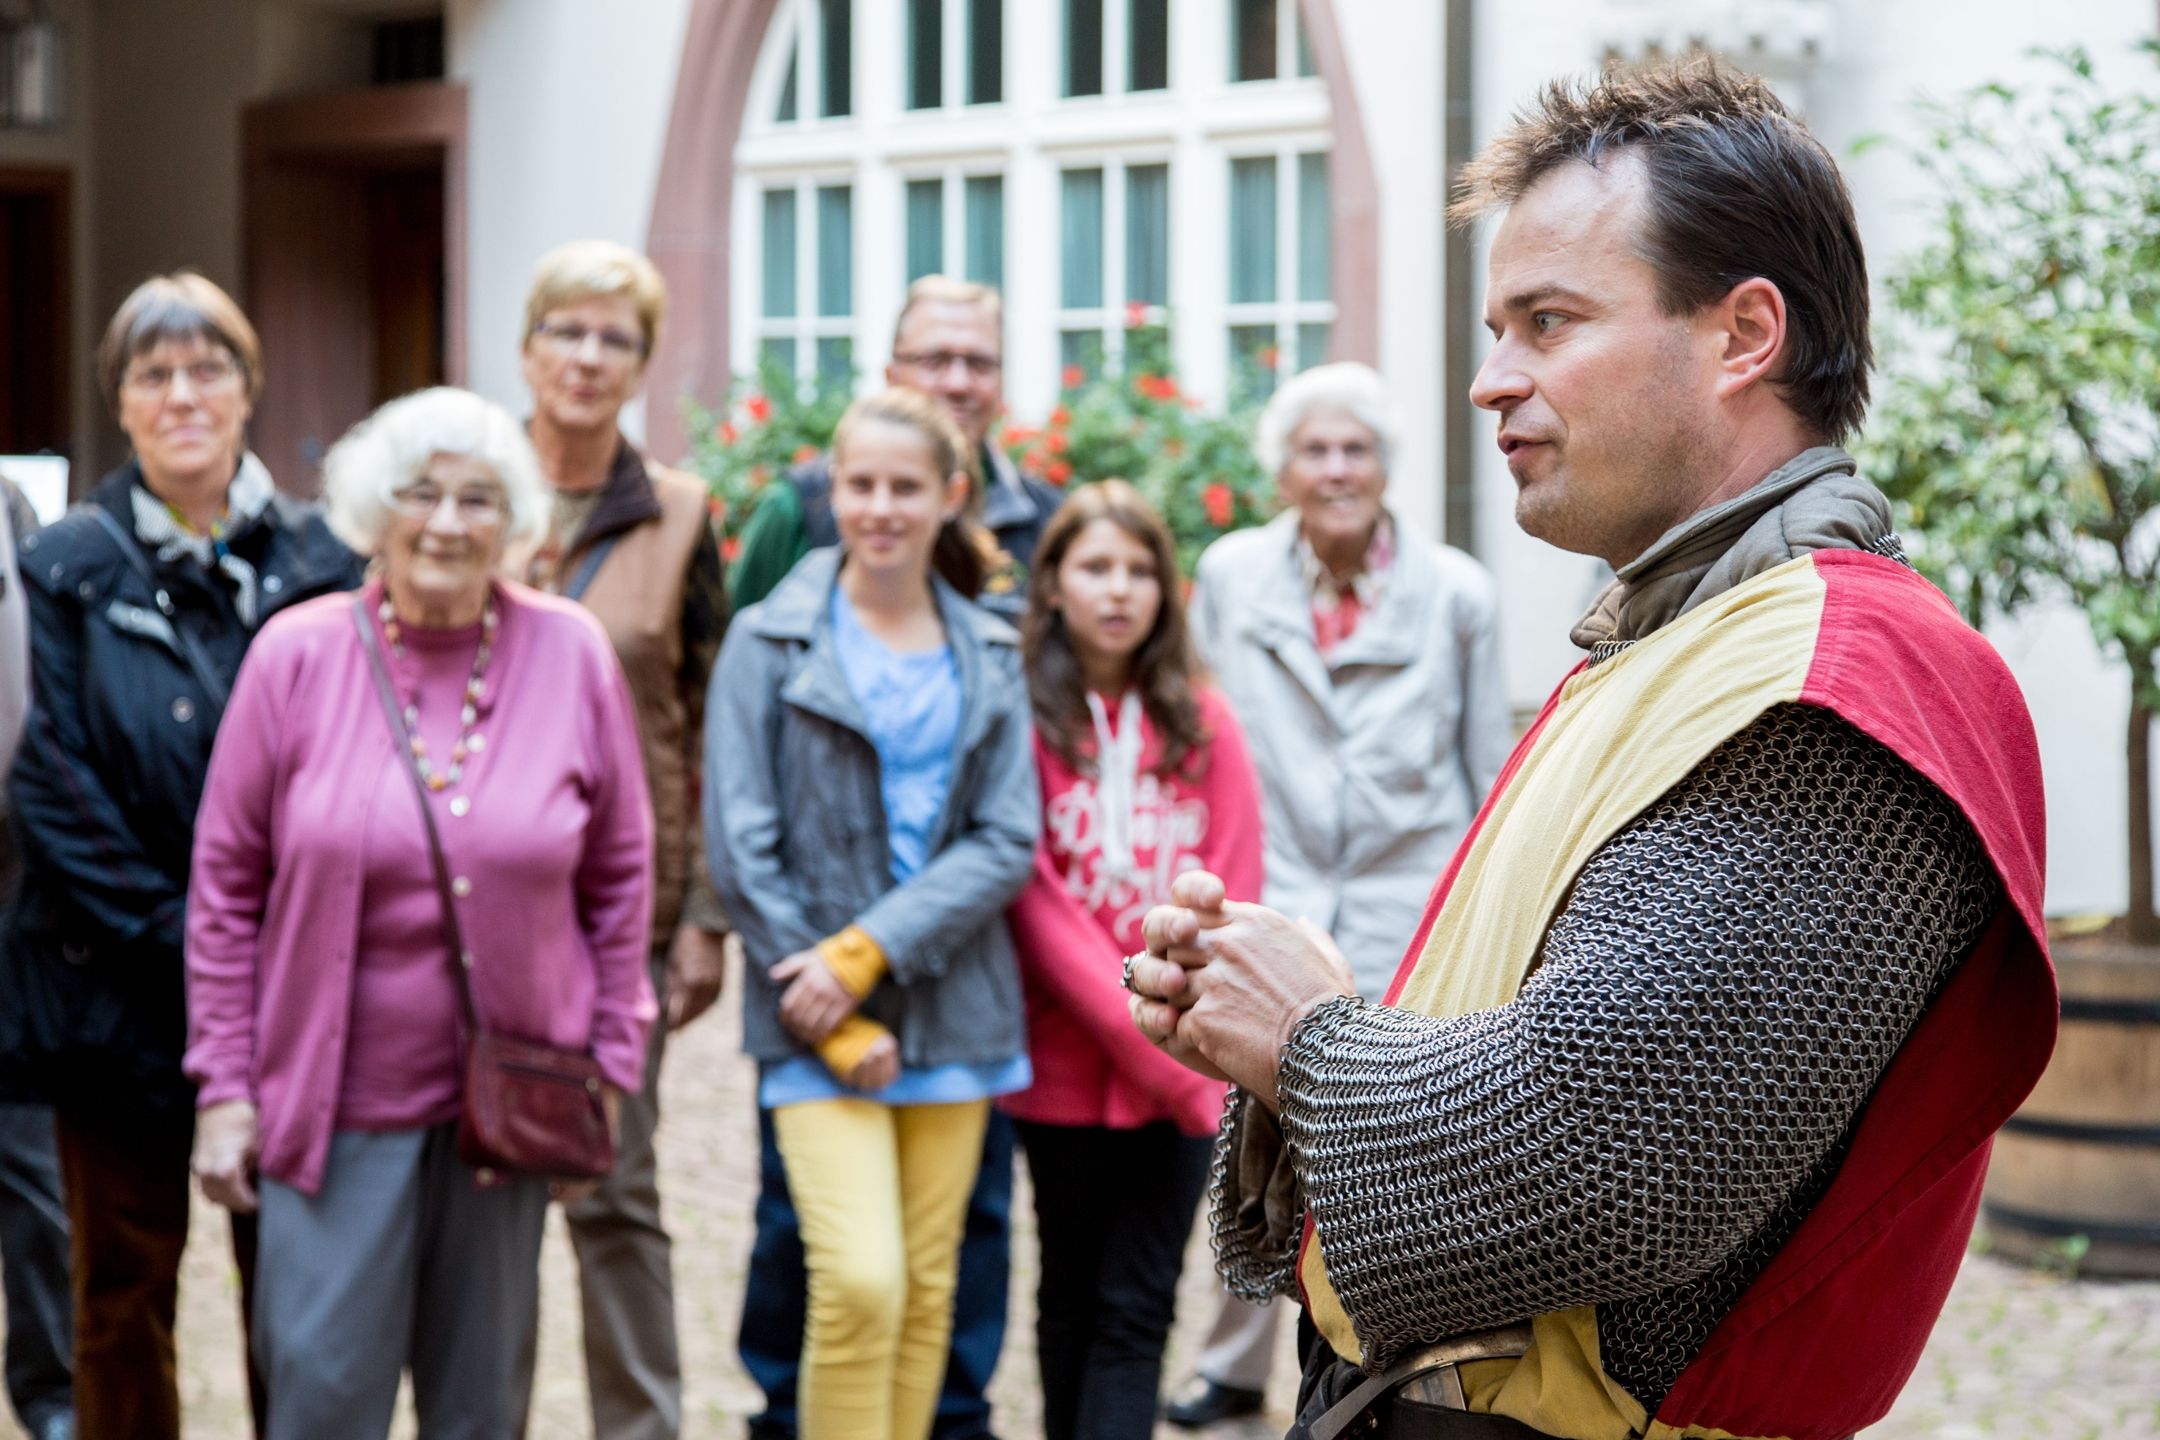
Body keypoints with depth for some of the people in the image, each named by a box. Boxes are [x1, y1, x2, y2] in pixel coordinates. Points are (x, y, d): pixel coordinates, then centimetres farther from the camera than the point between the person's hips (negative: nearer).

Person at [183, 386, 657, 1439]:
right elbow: (226, 882, 0)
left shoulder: (571, 656, -2)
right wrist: (225, 1084, -2)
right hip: (336, 1098, -1)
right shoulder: (297, 654, -5)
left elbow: (621, 877, 5)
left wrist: (610, 1070, 3)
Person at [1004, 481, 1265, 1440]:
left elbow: (1232, 890, 4)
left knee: (1136, 1307, -3)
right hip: (1066, 1062, -1)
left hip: (1180, 1073, 1)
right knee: (1072, 1292, 11)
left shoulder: (1201, 722, 7)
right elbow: (1034, 894, -8)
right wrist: (1143, 1028, -13)